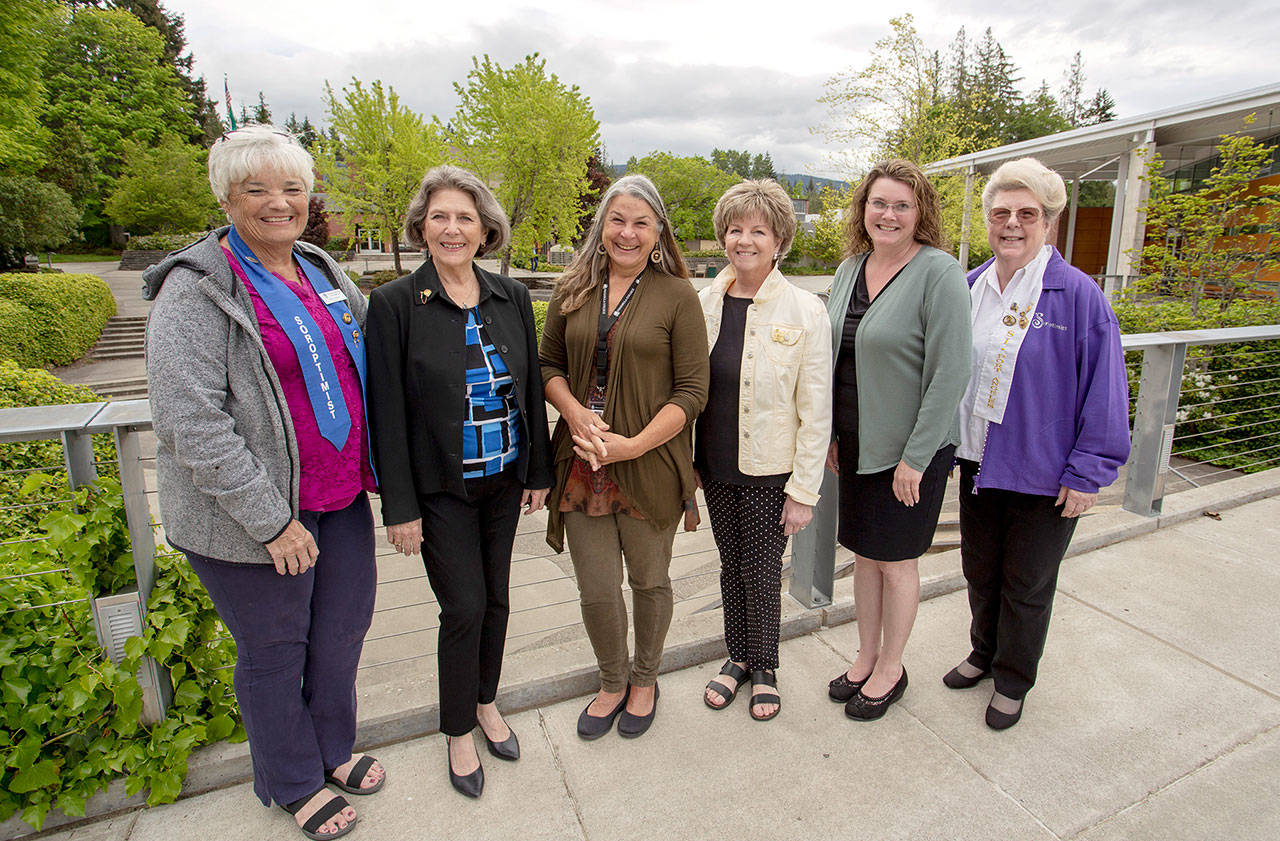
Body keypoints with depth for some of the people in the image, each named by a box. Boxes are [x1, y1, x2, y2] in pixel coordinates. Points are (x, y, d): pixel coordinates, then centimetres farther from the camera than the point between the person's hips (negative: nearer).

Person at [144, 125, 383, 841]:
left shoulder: (323, 272, 8)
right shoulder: (197, 288, -12)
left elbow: (363, 368, 18)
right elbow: (189, 420, -18)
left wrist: (374, 467, 10)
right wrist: (269, 519, -19)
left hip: (340, 495, 6)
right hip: (249, 515, -6)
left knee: (345, 624, 18)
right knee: (274, 647, 13)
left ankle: (334, 747, 45)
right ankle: (294, 782, 38)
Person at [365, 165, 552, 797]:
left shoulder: (512, 298, 3)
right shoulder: (394, 304, -9)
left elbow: (531, 387, 7)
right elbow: (386, 410, -9)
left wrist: (539, 471, 8)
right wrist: (400, 506, -10)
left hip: (504, 480, 4)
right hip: (441, 489, -4)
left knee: (496, 598, 15)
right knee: (464, 607, 2)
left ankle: (486, 702, 41)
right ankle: (458, 732, 29)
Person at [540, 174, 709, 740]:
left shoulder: (676, 296, -5)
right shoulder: (574, 290, 6)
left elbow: (692, 391, -9)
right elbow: (548, 364, 11)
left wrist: (632, 445, -18)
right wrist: (574, 413, -9)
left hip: (649, 465, -2)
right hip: (583, 463, 3)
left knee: (649, 581, 15)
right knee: (596, 590, 10)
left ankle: (644, 680, 43)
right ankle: (612, 683, 40)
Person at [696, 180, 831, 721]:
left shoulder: (805, 310, -10)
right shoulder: (704, 303, 1)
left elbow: (816, 411, -10)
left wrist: (804, 489, -11)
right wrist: (686, 462, 7)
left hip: (771, 472, -3)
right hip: (716, 465, 4)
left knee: (763, 573, 9)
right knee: (730, 565, 18)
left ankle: (764, 667, 35)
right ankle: (736, 657, 40)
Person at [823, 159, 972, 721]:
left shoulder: (938, 273, -13)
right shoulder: (849, 269, 7)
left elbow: (950, 373, -16)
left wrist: (915, 457, -17)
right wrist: (830, 434, 9)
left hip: (909, 448, -6)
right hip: (855, 443, 6)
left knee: (896, 560, 9)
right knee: (864, 553, 16)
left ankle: (890, 670, 30)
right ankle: (866, 657, 36)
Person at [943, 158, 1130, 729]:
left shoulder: (1078, 295, -12)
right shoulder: (969, 289, 2)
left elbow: (1104, 389, -11)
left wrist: (1088, 472, -12)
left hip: (1045, 477, -4)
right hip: (978, 465, 4)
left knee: (1027, 586, 14)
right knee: (979, 572, 20)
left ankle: (1012, 681, 36)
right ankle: (984, 653, 45)